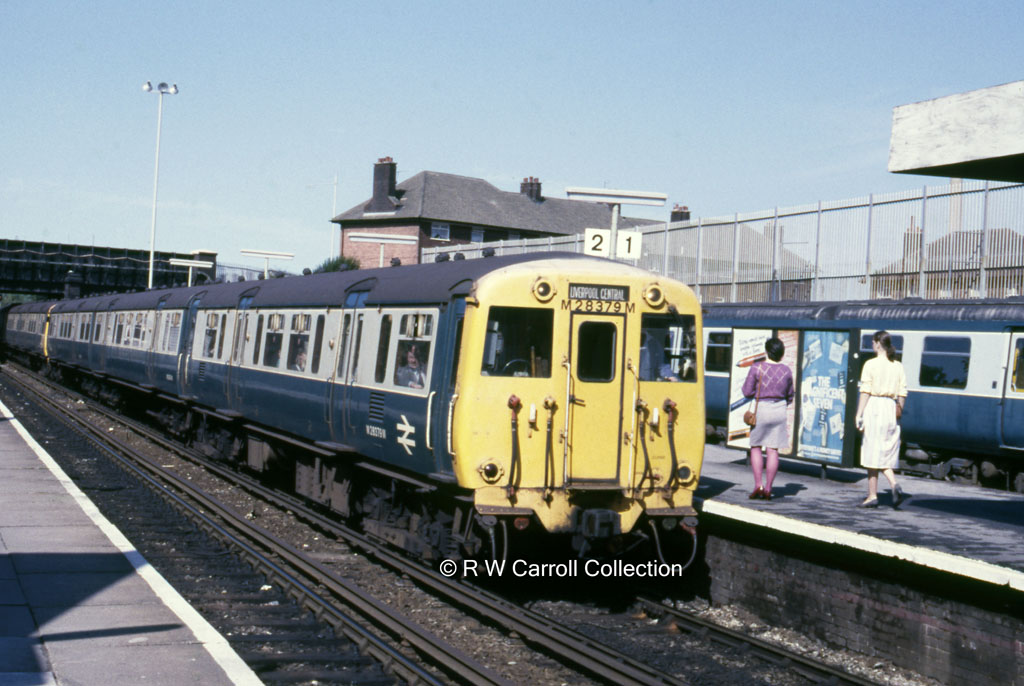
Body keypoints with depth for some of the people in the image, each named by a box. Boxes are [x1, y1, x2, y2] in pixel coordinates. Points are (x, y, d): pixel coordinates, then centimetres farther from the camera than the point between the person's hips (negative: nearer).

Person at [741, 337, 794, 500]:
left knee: (756, 447, 9)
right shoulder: (787, 370, 2)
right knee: (773, 450, 4)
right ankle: (768, 488, 4)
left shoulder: (757, 368, -8)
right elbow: (789, 396, 11)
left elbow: (747, 392, -6)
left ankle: (758, 485, -3)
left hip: (761, 409, -3)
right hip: (780, 410, 3)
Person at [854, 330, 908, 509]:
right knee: (886, 453, 12)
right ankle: (895, 485, -10)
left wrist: (859, 415, -7)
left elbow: (865, 392, -9)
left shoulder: (871, 364, -5)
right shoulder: (898, 366, 9)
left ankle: (872, 495, 5)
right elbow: (902, 394, 8)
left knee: (873, 453, 1)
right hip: (891, 408, 5)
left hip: (874, 407, -5)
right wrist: (898, 413, 17)